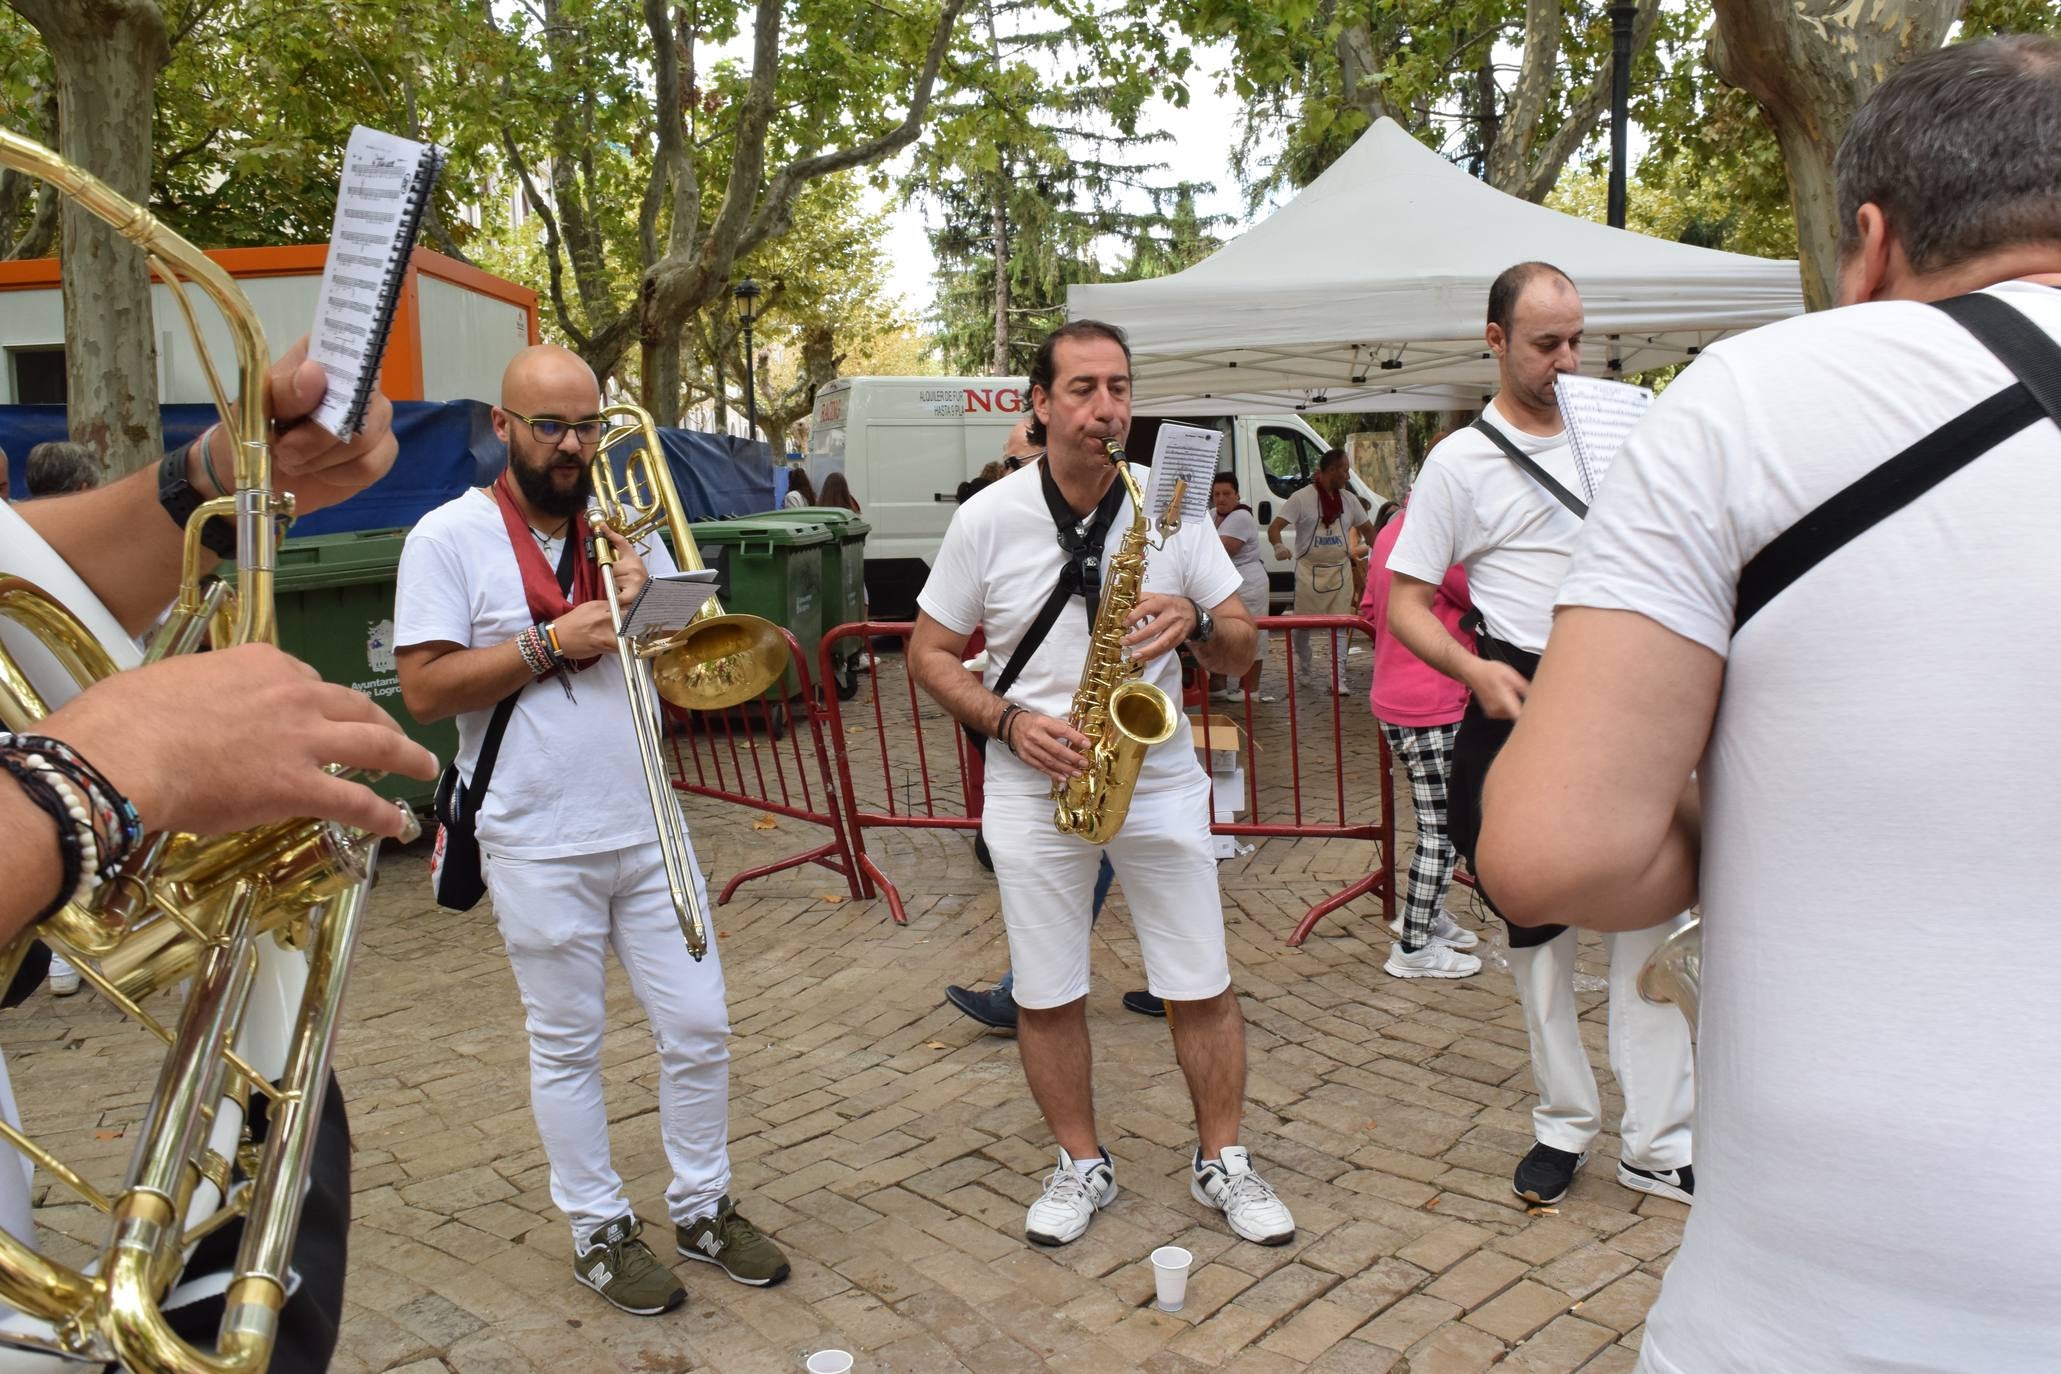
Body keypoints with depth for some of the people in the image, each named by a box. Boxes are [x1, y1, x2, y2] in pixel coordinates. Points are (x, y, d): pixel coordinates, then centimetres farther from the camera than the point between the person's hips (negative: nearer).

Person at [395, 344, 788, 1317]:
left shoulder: (623, 527, 9)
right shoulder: (450, 536, -6)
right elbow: (425, 691, -13)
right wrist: (551, 642, -19)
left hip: (647, 831, 5)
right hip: (538, 846, -4)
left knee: (698, 1027, 9)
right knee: (567, 1047, 9)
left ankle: (702, 1206, 29)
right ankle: (599, 1232, 26)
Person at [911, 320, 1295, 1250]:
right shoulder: (987, 519, -5)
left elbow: (1242, 651, 3)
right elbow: (930, 653, 2)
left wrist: (1196, 623, -20)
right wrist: (1010, 722, -13)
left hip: (1160, 780, 1)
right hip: (1033, 788, 0)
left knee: (1202, 989, 6)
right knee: (1046, 996, 8)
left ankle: (1222, 1162, 26)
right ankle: (1082, 1165, 28)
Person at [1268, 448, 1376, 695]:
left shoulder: (1348, 499, 9)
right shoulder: (1302, 498, -7)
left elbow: (1367, 529, 18)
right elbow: (1275, 527, -13)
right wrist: (1279, 546, -33)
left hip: (1340, 570, 4)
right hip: (1310, 570, -4)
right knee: (1303, 624, 5)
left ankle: (1338, 678, -1)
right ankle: (1302, 669, 28)